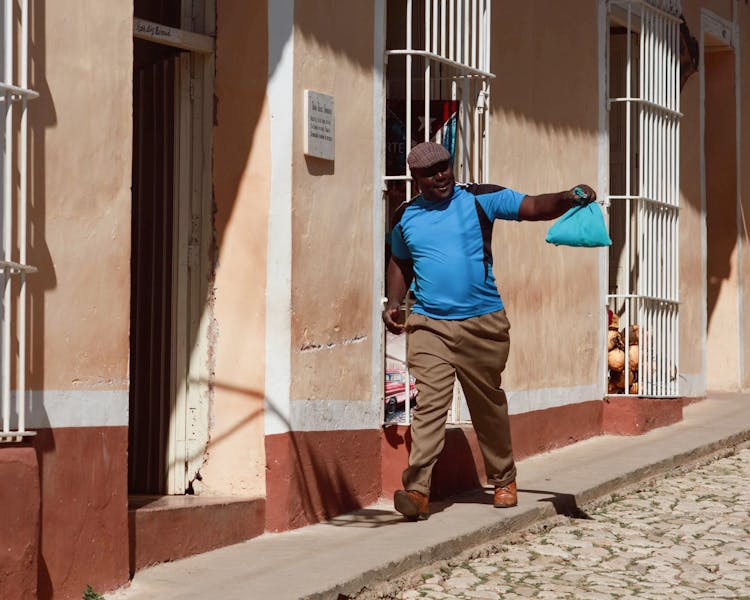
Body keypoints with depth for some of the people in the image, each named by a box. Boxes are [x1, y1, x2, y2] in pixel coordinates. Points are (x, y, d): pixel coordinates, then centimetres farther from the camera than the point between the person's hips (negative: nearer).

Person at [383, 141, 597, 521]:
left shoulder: (481, 200, 1)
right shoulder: (407, 218, 10)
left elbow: (536, 208, -3)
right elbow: (399, 263, 26)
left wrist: (570, 198, -22)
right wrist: (393, 303, 12)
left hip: (482, 324, 0)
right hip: (428, 325, 0)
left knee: (489, 405, 12)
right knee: (428, 403, -14)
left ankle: (503, 481, 30)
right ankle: (416, 489, -20)